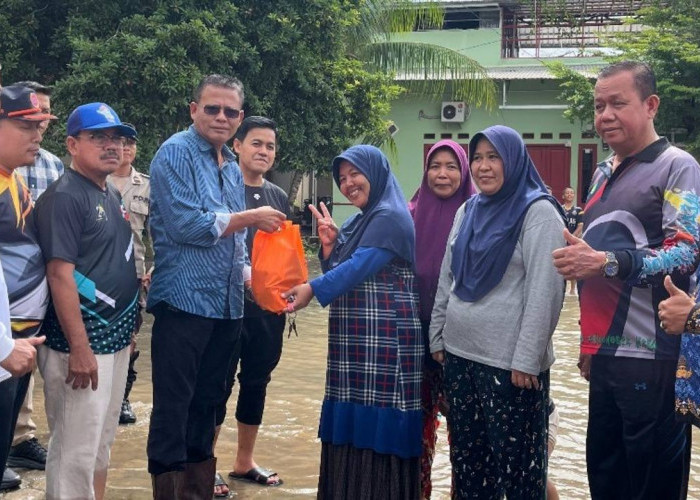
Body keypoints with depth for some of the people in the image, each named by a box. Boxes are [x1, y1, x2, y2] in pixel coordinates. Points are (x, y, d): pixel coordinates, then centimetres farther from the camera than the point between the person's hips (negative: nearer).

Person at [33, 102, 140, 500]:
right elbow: (61, 275, -21)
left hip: (116, 338, 9)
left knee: (103, 441, 18)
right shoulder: (64, 197, -15)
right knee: (76, 451, -2)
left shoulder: (113, 194, 13)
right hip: (82, 342, -9)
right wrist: (79, 348, -24)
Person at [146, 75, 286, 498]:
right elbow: (186, 224, -18)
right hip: (185, 300, -8)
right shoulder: (176, 153, -7)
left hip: (227, 304, 8)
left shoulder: (233, 168, 16)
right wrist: (250, 218, -10)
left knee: (208, 400, 15)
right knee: (173, 403, -2)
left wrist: (250, 276, 7)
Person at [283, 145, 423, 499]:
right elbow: (340, 272, 18)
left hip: (383, 339, -9)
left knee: (377, 425, -7)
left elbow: (361, 266, -20)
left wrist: (314, 289, -27)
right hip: (355, 338, 9)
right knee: (351, 422, 10)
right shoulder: (357, 222, 20)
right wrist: (329, 246, 2)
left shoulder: (390, 217, -8)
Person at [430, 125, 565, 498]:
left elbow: (544, 292, -15)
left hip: (509, 360, -7)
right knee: (466, 454, 14)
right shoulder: (468, 210, 12)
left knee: (514, 458, 3)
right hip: (460, 353, 7)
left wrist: (527, 359, -18)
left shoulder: (538, 212, -9)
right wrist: (437, 336, 13)